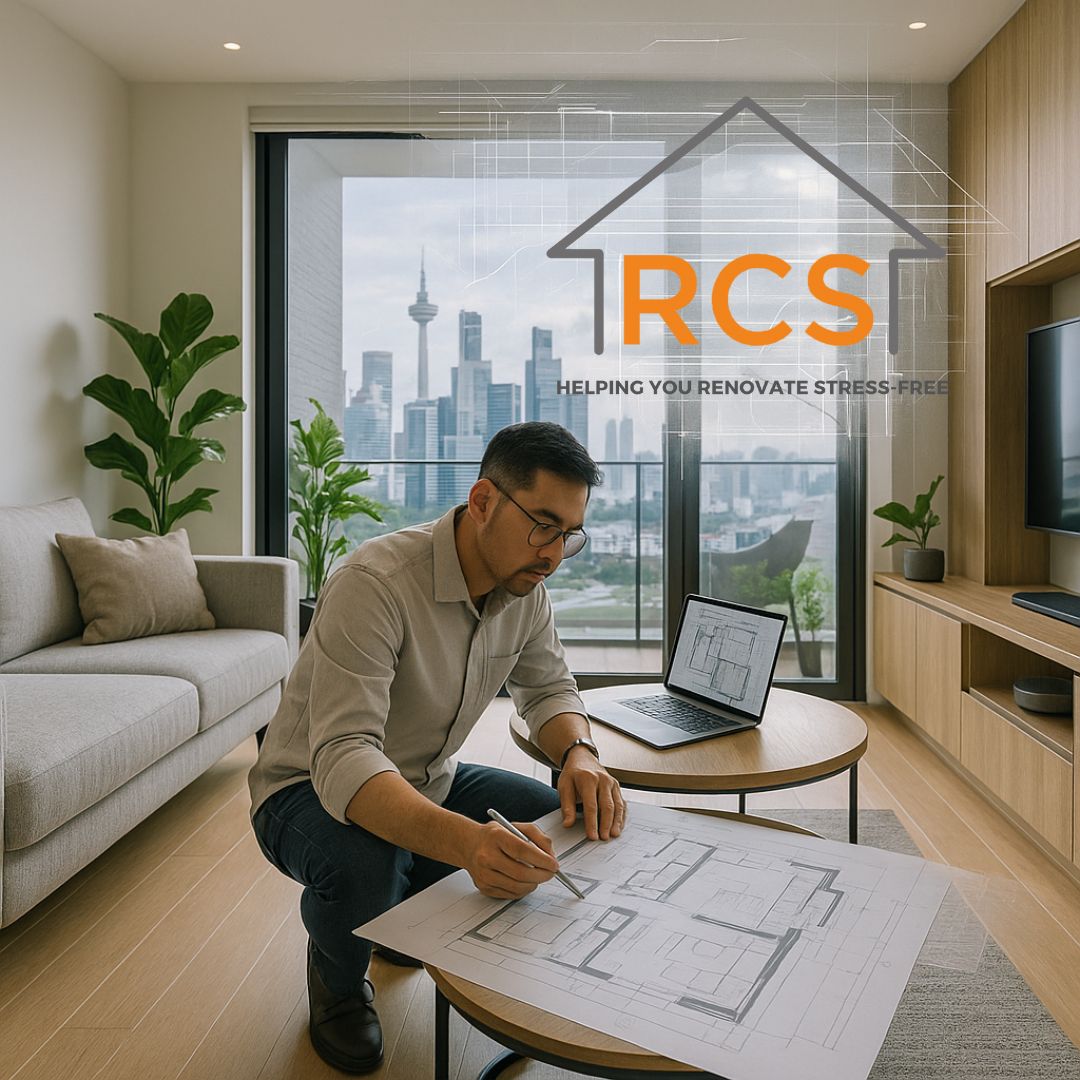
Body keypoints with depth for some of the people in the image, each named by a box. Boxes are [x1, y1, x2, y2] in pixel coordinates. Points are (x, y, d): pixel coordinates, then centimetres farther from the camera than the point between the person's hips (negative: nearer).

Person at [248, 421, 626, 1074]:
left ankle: (412, 910, 18)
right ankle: (338, 978, 3)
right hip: (314, 790, -6)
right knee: (364, 865, -37)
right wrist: (463, 841, -55)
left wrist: (579, 753, -22)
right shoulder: (375, 583, -33)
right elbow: (343, 759, -38)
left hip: (429, 783, 7)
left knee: (571, 827, -8)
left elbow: (549, 688, 2)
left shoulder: (526, 586, -9)